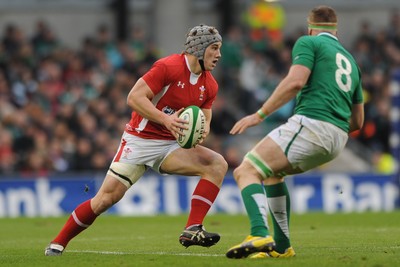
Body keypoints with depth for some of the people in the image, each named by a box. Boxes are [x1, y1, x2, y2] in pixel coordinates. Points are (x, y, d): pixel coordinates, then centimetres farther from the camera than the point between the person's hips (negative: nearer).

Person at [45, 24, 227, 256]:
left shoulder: (210, 86, 4)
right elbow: (134, 98, -19)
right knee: (106, 198, -10)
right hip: (140, 141, -6)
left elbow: (204, 120, 15)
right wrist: (166, 120, -27)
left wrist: (203, 129, -10)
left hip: (171, 146, 6)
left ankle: (192, 230, -20)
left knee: (218, 165, -16)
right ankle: (58, 243, 8)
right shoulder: (168, 67, -16)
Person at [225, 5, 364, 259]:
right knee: (272, 171, 28)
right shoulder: (350, 61, 27)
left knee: (246, 171, -6)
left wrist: (260, 114, -10)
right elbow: (358, 121, 27)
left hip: (310, 123, -8)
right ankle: (281, 246, 20)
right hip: (337, 141, 8)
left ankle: (260, 236, -31)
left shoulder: (308, 43, 6)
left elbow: (296, 81, -13)